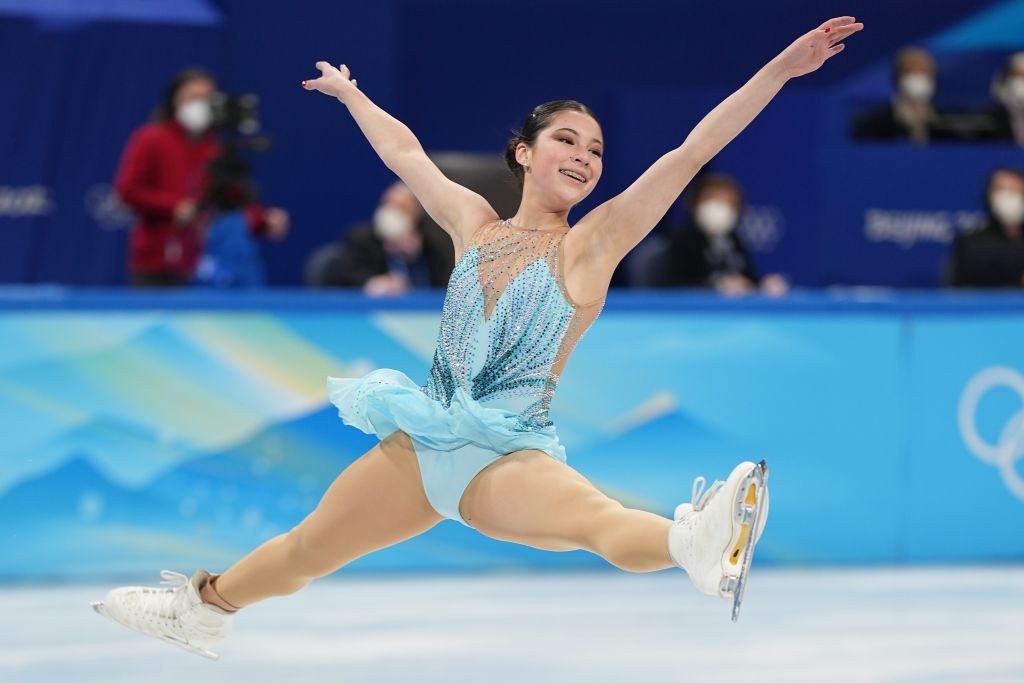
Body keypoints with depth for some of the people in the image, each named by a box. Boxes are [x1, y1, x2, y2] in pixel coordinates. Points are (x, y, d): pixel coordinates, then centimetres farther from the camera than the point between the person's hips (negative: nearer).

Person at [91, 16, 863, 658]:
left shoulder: (594, 242, -1)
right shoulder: (473, 224, 11)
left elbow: (693, 151, -8)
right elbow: (406, 151, 30)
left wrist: (784, 67, -14)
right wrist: (351, 94, 45)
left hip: (507, 453, -5)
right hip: (424, 442, 5)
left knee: (599, 519, -39)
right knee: (303, 550, 19)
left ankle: (700, 546, -70)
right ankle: (205, 605, 45)